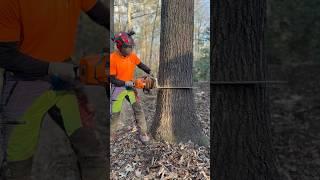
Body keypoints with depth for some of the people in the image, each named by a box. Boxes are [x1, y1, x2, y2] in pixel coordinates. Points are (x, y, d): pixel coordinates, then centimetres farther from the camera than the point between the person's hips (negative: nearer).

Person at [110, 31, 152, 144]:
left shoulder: (132, 55, -5)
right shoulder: (113, 58, -21)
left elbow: (140, 65, 13)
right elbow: (112, 79, -18)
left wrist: (150, 73, 3)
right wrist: (125, 83, -26)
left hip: (130, 87, 4)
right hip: (118, 88, -4)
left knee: (138, 109, -2)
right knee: (115, 114, 4)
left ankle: (143, 133, 7)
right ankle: (111, 135, 23)